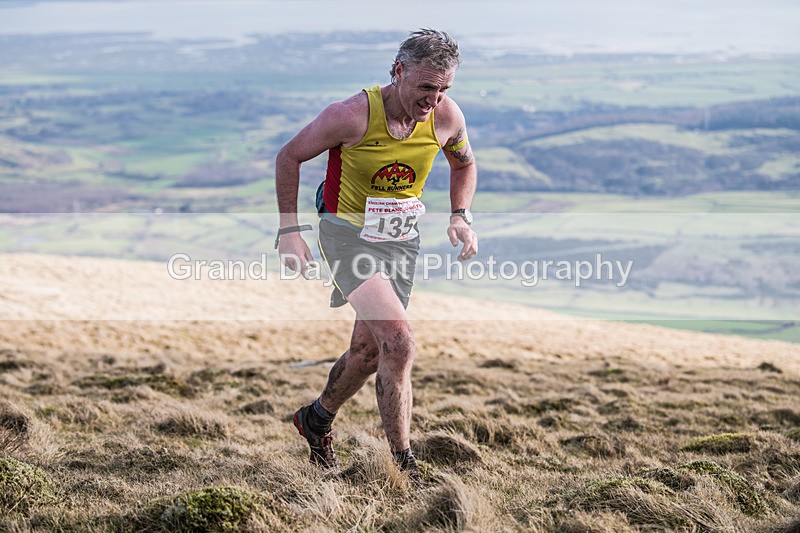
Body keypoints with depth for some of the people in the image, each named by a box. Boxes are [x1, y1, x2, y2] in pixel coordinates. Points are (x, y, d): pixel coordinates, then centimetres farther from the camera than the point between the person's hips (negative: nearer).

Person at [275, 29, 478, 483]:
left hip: (401, 240, 5)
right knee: (399, 341, -21)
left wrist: (461, 215, -1)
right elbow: (289, 157, -9)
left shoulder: (447, 117, -10)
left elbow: (464, 163, 14)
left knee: (369, 351, 12)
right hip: (348, 234, -5)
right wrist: (290, 230, -10)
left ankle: (317, 418, 42)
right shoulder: (353, 115, -23)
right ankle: (402, 463, -13)